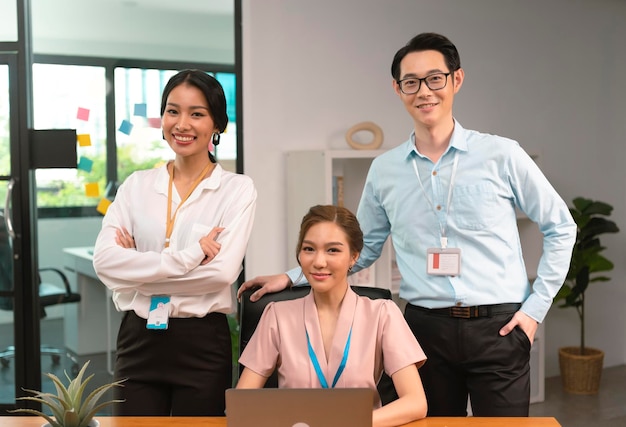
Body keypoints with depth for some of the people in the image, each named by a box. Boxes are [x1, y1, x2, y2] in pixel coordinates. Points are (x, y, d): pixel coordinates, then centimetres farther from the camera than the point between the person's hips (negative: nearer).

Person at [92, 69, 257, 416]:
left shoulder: (237, 189, -2)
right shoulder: (136, 185, 6)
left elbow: (223, 270, -16)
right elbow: (104, 260, -8)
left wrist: (138, 268, -9)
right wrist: (187, 256, -17)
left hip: (202, 342, -2)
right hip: (138, 339, 3)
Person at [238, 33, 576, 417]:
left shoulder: (501, 155, -2)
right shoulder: (384, 171, 6)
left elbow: (560, 228, 6)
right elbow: (362, 248, 17)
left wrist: (535, 306, 0)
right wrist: (293, 277, 10)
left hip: (498, 327, -2)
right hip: (427, 327, 3)